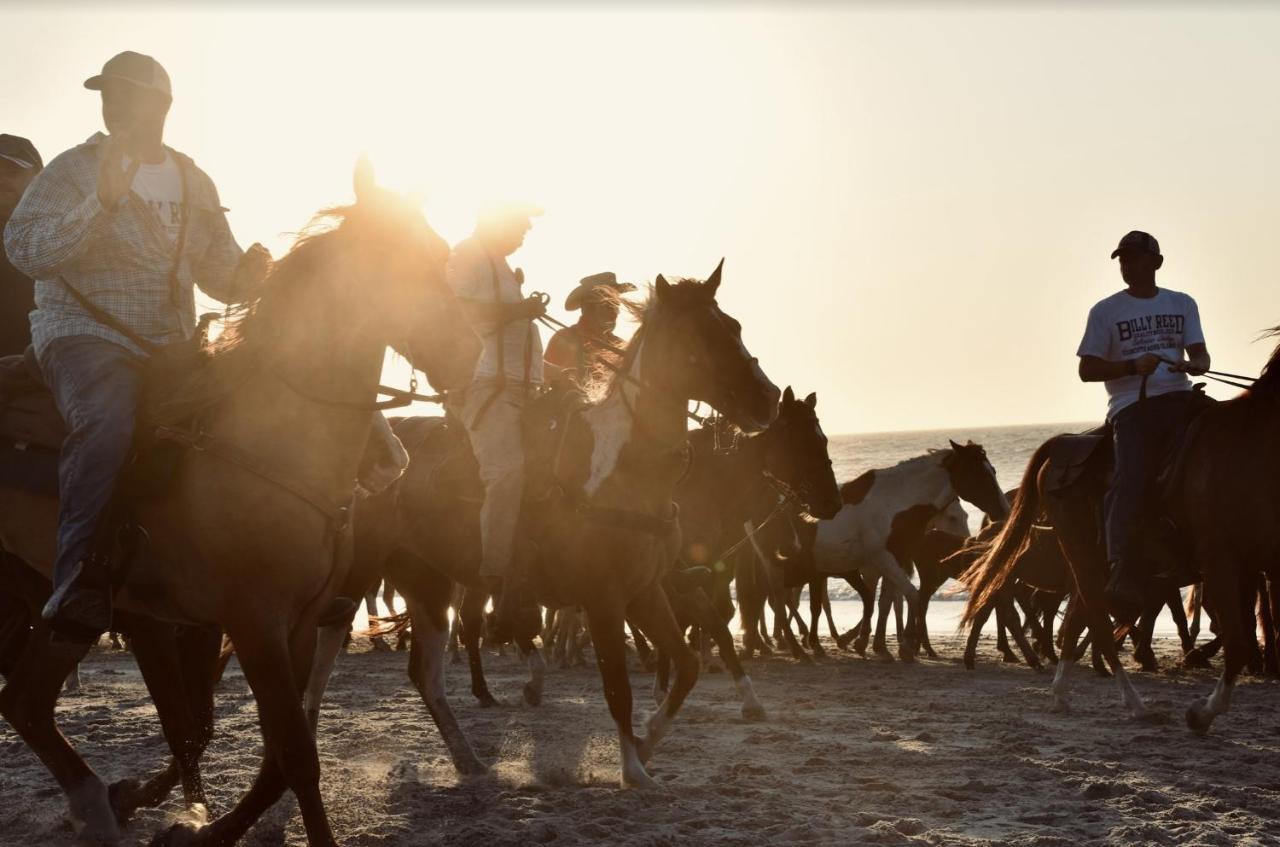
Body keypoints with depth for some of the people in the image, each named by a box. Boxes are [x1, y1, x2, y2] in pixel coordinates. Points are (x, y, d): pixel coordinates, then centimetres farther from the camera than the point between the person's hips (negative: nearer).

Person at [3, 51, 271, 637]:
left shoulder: (195, 185, 15)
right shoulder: (74, 171, 1)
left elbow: (220, 274, 20)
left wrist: (249, 273, -4)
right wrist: (101, 200, -22)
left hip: (170, 348, 6)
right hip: (86, 335, -6)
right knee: (107, 419, -36)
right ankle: (80, 583, -41)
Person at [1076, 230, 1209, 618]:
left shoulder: (1183, 304, 19)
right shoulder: (1105, 311, 10)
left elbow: (1202, 357, 16)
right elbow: (1087, 370, 5)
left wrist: (1191, 365, -9)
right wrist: (1134, 366, -10)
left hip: (1179, 400, 4)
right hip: (1132, 405, -4)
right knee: (1132, 481, -24)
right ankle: (1125, 579, -31)